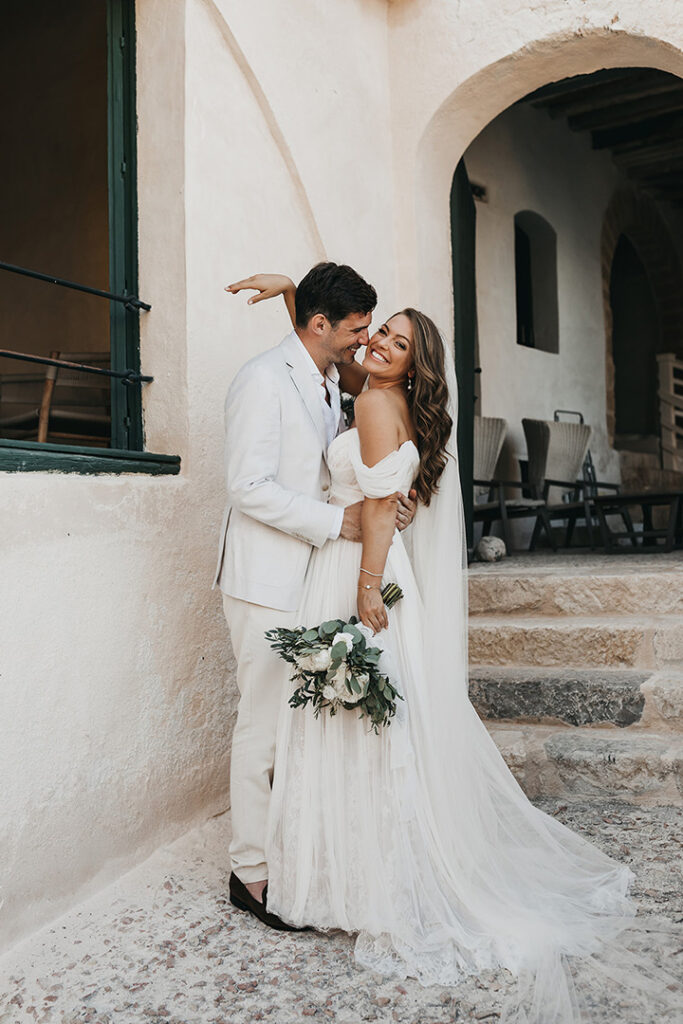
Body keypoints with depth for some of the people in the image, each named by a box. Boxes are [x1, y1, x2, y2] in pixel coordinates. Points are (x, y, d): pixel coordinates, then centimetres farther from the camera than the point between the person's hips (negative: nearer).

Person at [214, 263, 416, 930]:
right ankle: (251, 872, 15)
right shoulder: (263, 379, -12)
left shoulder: (330, 383, 16)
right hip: (268, 581, -8)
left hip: (316, 575, 9)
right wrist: (337, 521, -18)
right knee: (266, 724, -1)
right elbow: (249, 487, -19)